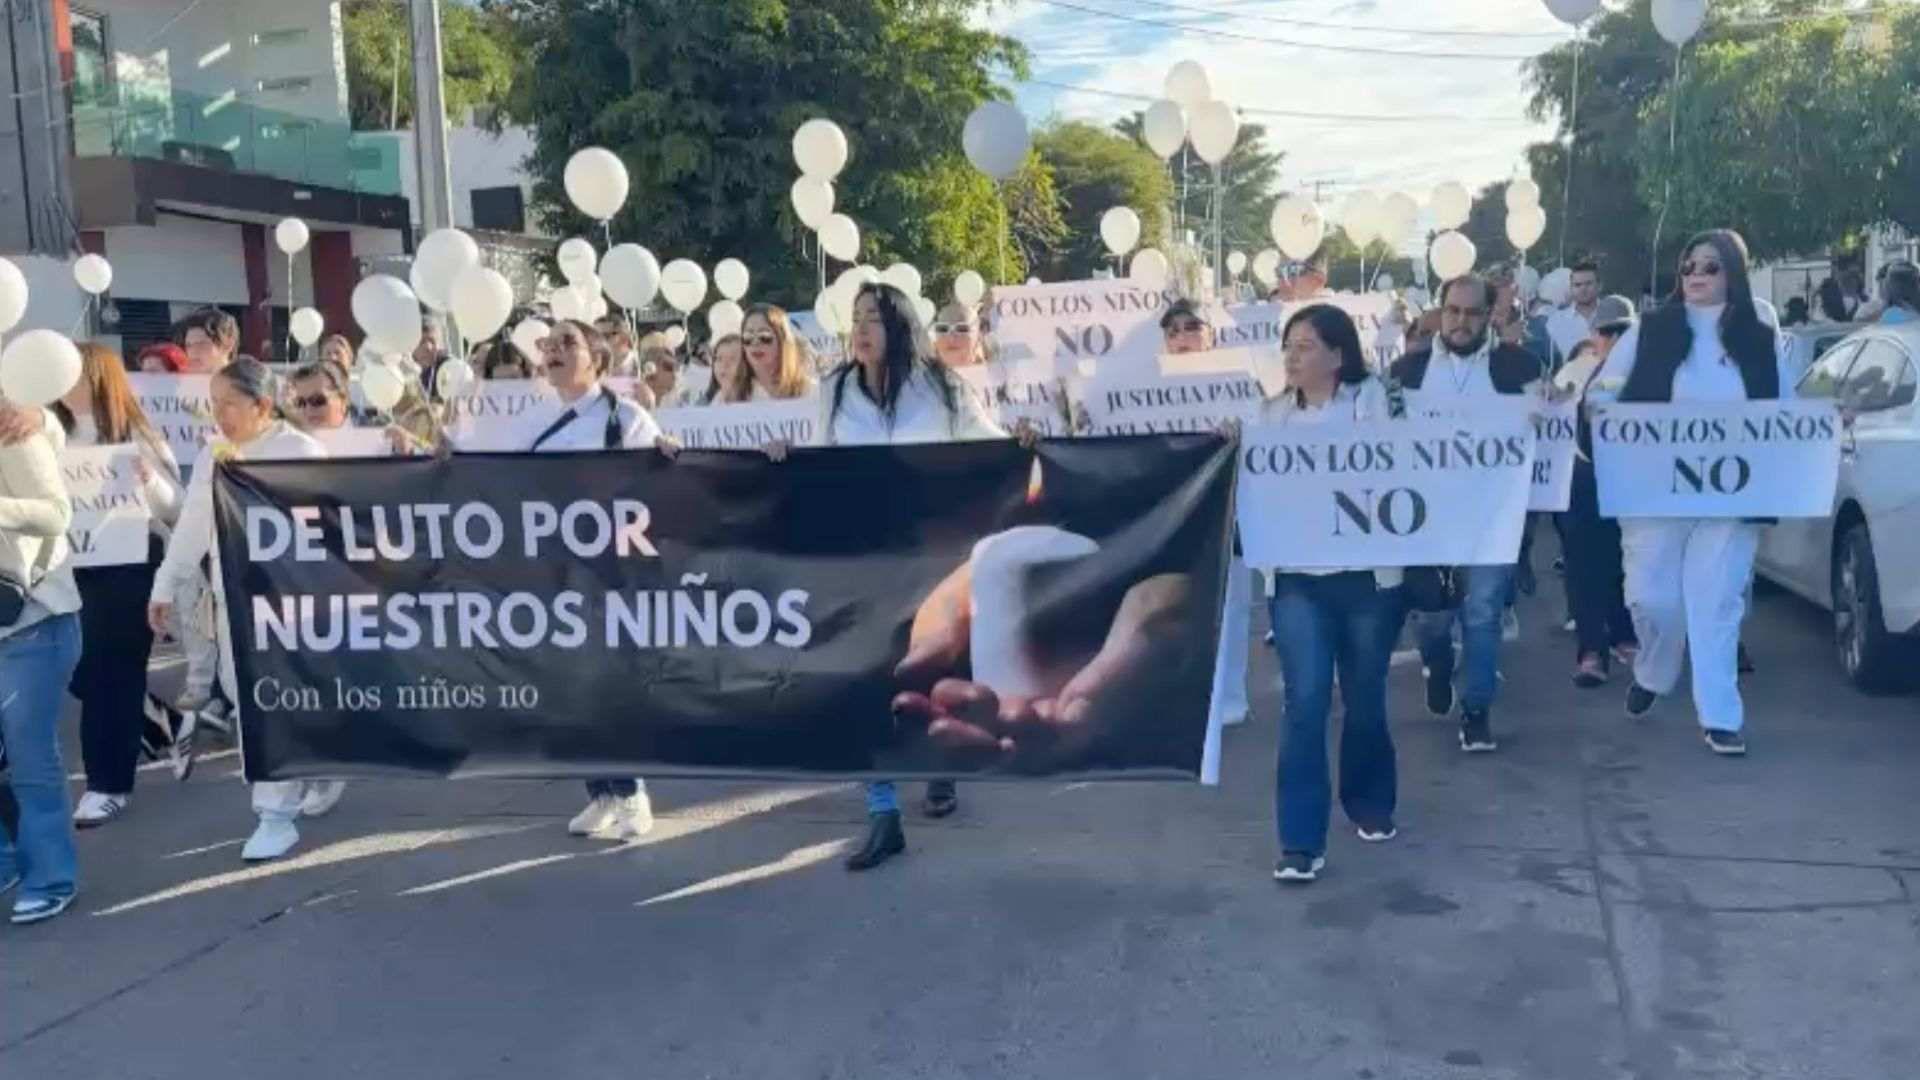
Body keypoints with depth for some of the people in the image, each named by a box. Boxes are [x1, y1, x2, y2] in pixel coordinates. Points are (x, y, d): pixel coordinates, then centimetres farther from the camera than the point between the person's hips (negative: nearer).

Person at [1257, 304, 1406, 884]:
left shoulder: (1371, 398, 3)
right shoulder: (1272, 412, 10)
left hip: (1367, 574, -1)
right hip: (1297, 578, 1)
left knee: (1364, 699, 11)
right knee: (1306, 701, -9)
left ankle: (1370, 804, 37)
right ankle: (1301, 841, -3)